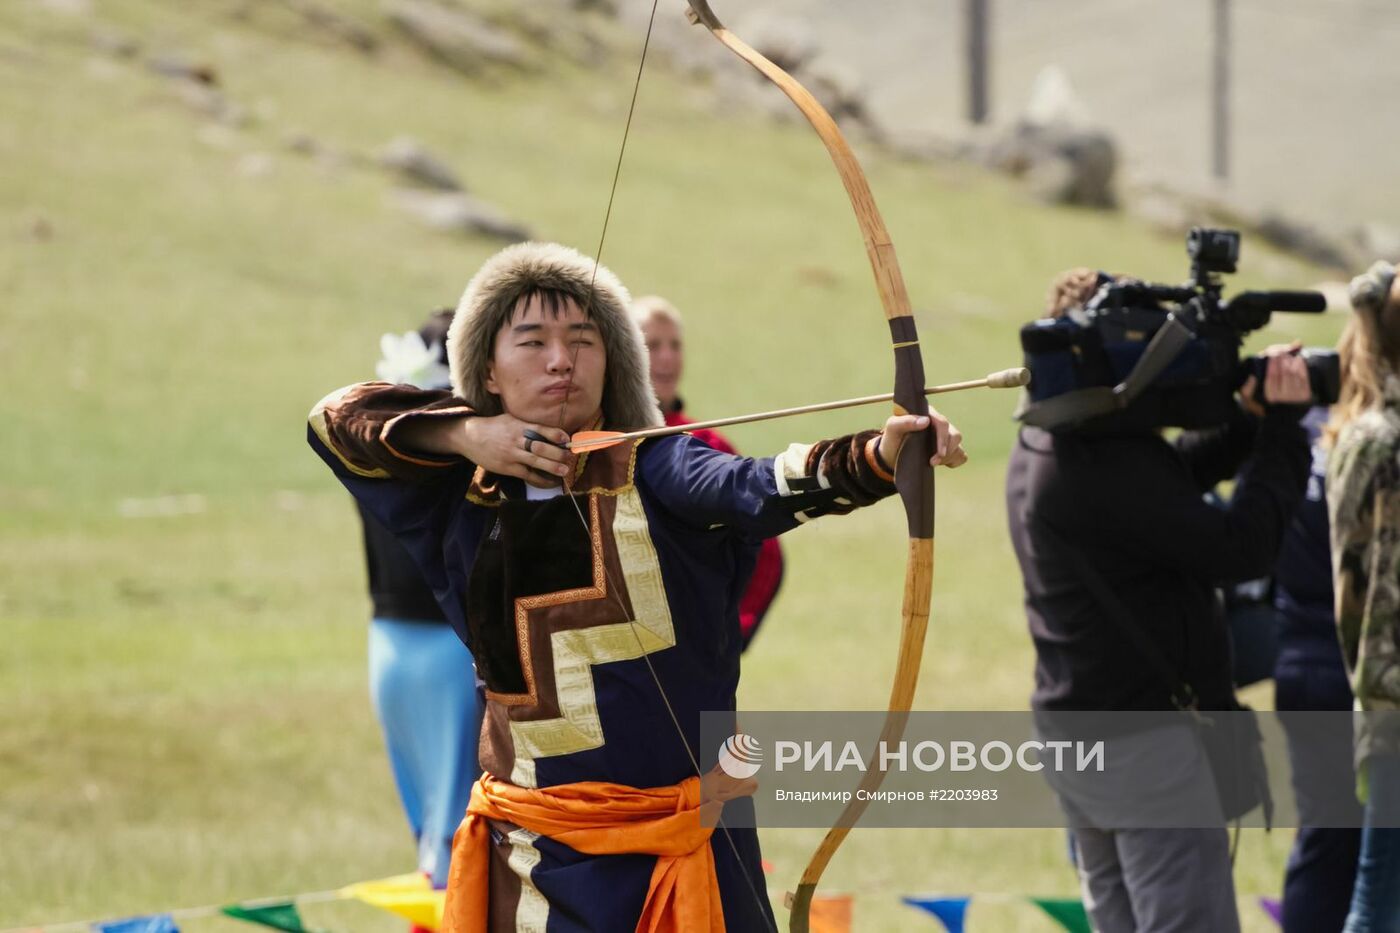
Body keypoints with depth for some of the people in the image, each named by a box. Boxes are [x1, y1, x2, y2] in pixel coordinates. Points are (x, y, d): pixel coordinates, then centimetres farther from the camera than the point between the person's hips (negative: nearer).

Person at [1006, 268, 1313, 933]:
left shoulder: (1040, 448, 8)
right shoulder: (1109, 467, -23)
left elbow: (1175, 472, 15)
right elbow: (1239, 550, -24)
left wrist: (1254, 420, -1)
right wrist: (1282, 426, -14)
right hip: (1151, 745, -10)